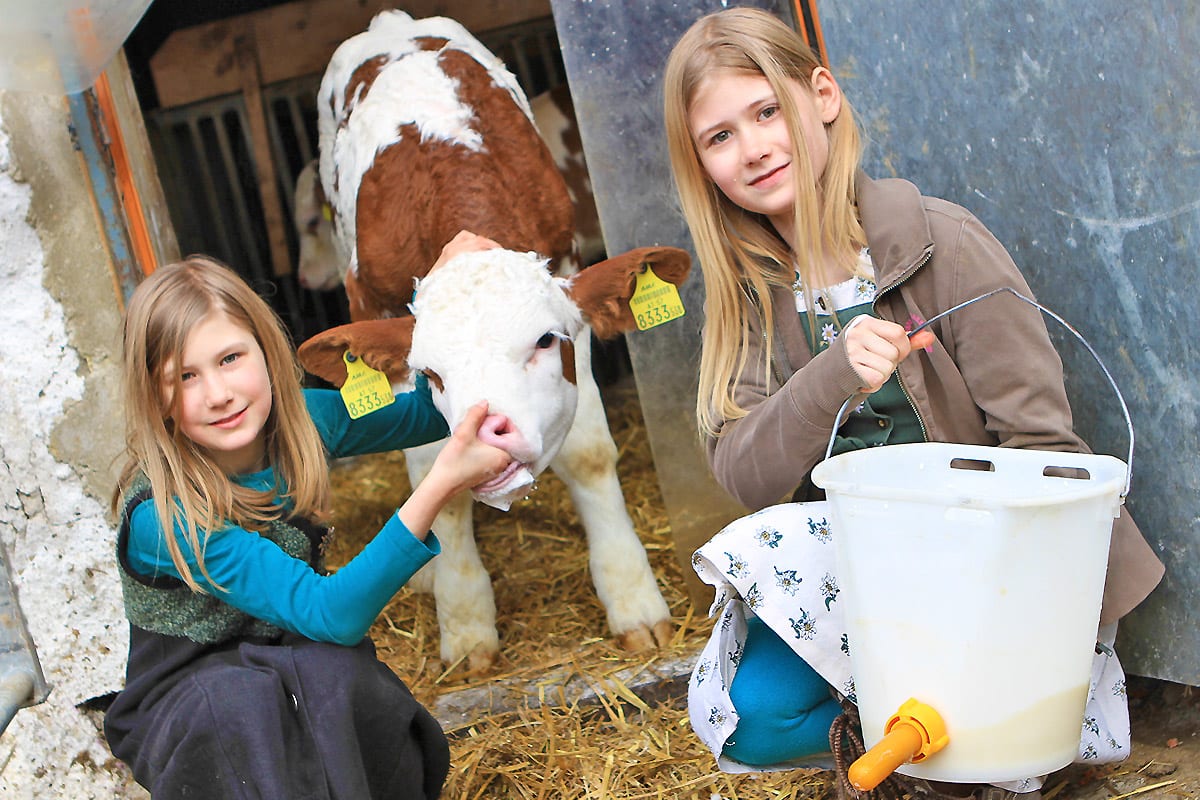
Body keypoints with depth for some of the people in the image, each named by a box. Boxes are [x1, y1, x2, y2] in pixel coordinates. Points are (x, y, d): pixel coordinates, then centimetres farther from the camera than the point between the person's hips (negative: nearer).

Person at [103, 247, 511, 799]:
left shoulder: (299, 420, -9)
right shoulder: (161, 518, -28)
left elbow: (426, 413, 10)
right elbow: (331, 614, -34)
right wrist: (439, 487, -45)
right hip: (183, 709, -5)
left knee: (336, 669, -33)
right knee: (235, 700, -40)